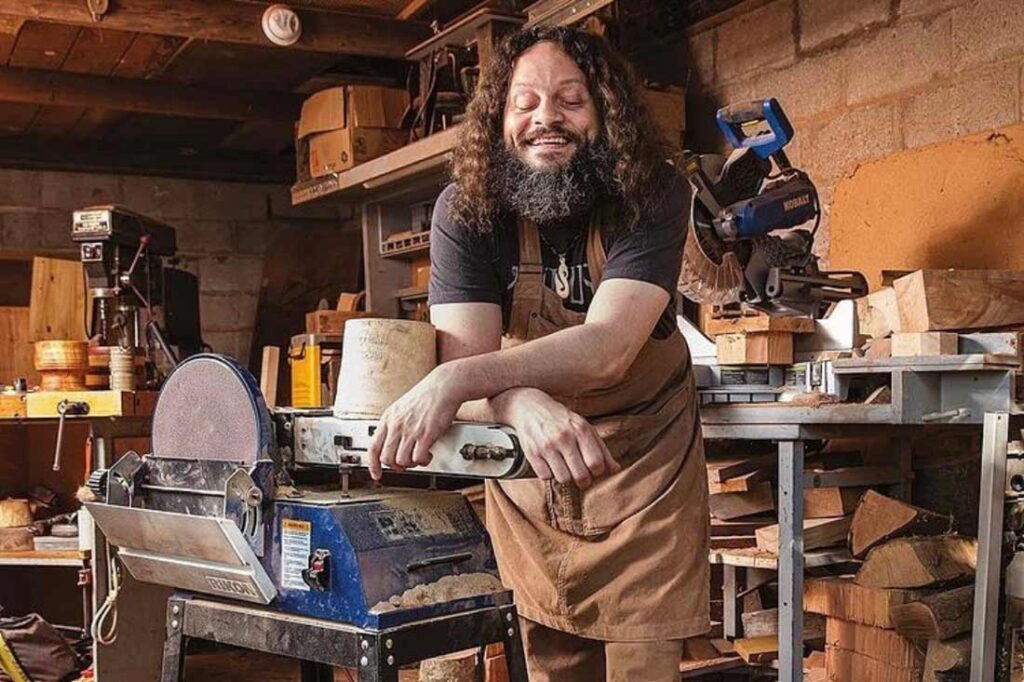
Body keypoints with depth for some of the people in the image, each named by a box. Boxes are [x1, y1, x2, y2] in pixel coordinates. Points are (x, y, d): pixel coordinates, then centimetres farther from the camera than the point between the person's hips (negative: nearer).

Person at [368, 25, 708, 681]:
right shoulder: (466, 211, -14)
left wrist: (456, 382, -45)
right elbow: (465, 356, -24)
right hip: (529, 471, 2)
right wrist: (527, 405, -48)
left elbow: (608, 346, -32)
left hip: (643, 461, -1)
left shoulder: (653, 195, -18)